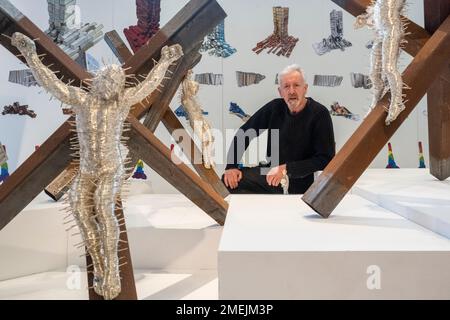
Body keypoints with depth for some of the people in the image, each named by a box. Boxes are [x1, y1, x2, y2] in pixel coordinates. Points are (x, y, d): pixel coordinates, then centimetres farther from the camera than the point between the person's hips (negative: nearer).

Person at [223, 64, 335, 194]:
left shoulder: (320, 114, -12)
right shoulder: (275, 107, 1)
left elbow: (325, 159, -17)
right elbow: (243, 134, 4)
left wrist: (287, 169, -22)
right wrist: (231, 166, -8)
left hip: (297, 181, -4)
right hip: (267, 171, 4)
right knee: (227, 181, -10)